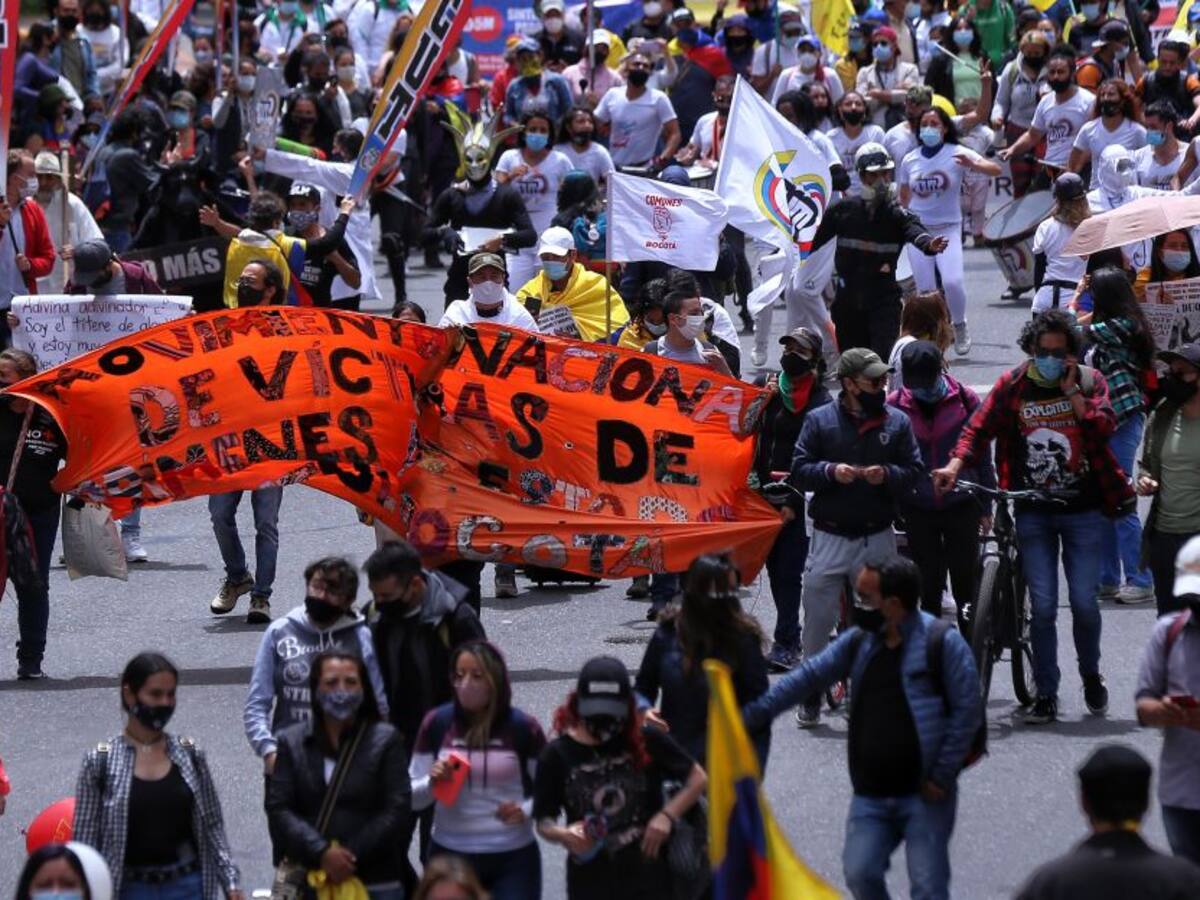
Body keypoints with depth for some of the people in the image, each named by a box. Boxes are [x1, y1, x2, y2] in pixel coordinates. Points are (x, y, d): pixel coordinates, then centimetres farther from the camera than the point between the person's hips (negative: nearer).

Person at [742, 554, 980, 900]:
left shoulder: (942, 644, -11)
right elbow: (808, 677, 10)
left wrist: (942, 777, -12)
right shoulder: (859, 642, 7)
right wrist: (752, 715, 4)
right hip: (871, 794, 5)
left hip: (924, 794, -5)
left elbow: (967, 710, -10)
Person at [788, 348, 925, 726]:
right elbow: (798, 472, 0)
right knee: (817, 618, 0)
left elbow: (915, 472, 4)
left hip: (878, 536, 1)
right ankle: (811, 697, 12)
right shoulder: (820, 420, 1)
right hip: (830, 537, -1)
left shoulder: (897, 421, 5)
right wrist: (830, 471, -18)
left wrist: (887, 475, -15)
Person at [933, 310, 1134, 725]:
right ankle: (1046, 695, 5)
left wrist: (1071, 390, -15)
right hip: (1034, 511, 0)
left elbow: (1103, 427, -13)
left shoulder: (1089, 382, 1)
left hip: (1082, 510, 0)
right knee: (1042, 606, -3)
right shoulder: (1012, 386, 1)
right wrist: (955, 465, -22)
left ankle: (1090, 674, 25)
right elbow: (979, 429, -7)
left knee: (1083, 602, -2)